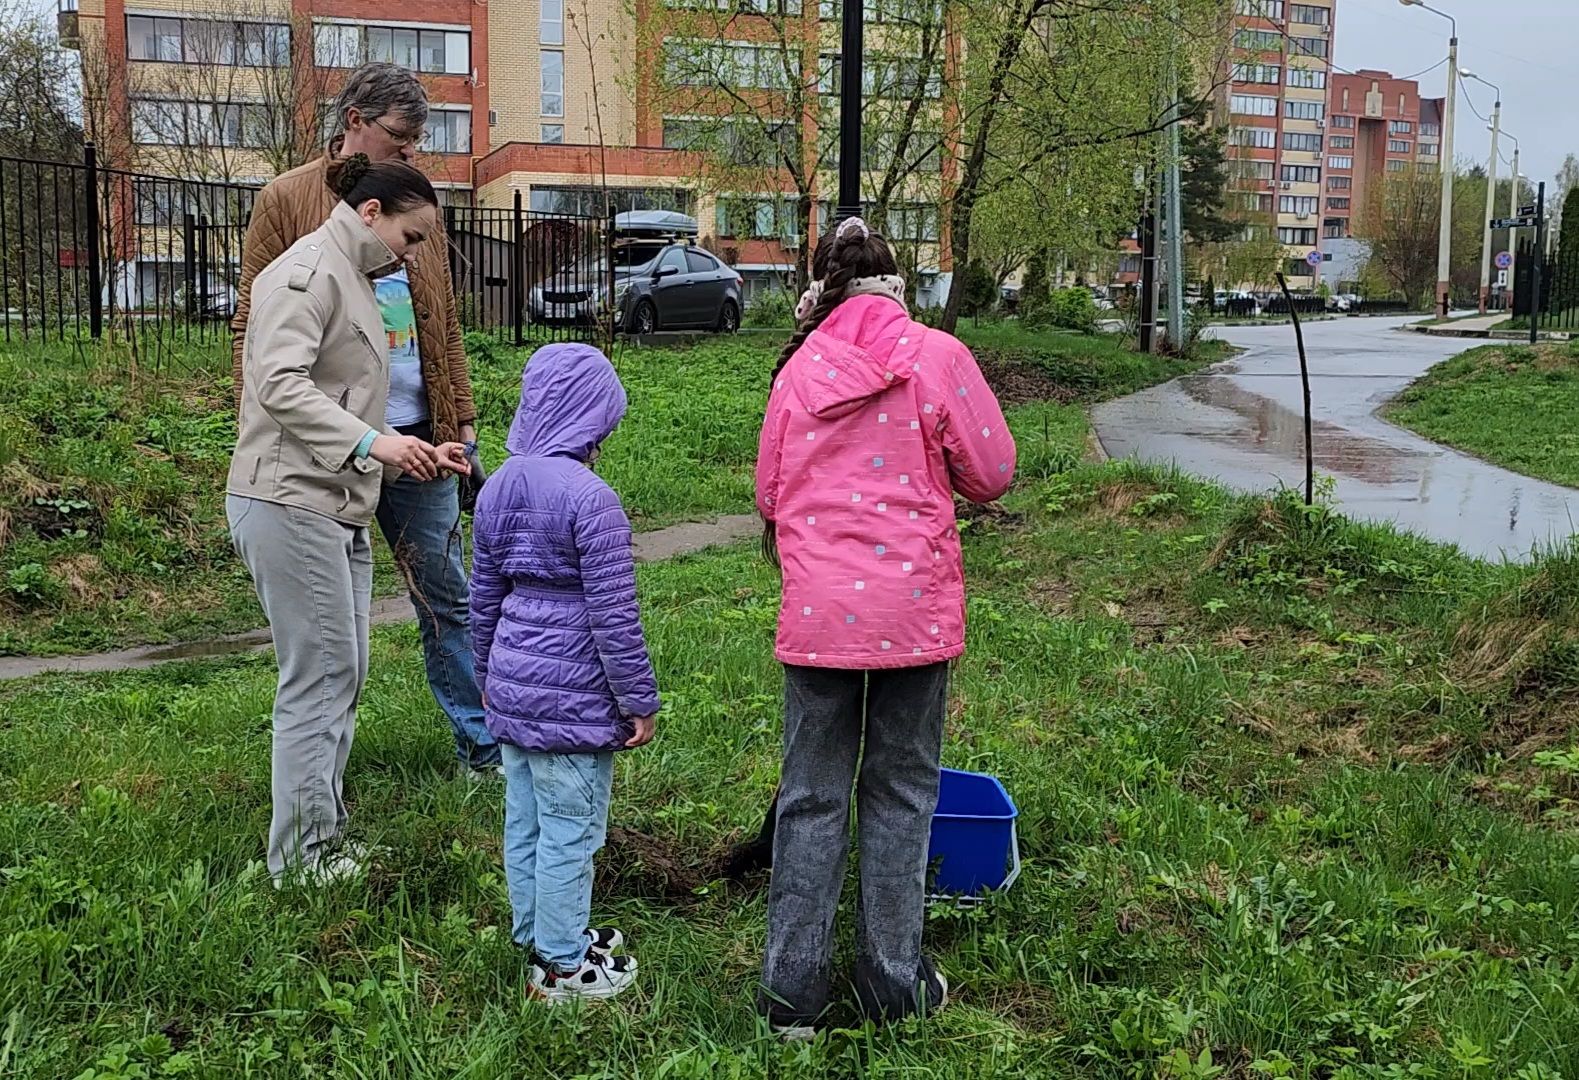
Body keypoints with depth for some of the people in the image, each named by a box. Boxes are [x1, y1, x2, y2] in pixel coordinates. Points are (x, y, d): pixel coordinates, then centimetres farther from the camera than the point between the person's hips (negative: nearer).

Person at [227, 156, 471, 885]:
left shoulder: (354, 280, 22)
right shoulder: (309, 271, -10)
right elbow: (280, 385, -23)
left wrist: (416, 457, 13)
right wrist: (372, 442, -30)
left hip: (339, 509, 10)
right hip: (290, 504, -10)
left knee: (346, 674, 13)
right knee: (319, 678, -5)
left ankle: (324, 833, 25)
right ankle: (300, 856, 6)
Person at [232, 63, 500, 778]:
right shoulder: (287, 201, -2)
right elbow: (253, 329, -4)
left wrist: (462, 423, 11)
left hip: (417, 440, 4)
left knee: (447, 598, 11)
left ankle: (484, 746, 22)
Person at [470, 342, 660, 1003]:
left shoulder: (497, 488, 6)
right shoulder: (591, 500, -18)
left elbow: (484, 597, 13)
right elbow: (613, 615, -17)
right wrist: (640, 701, -9)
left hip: (512, 683, 8)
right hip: (573, 696, -8)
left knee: (524, 822, 17)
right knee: (569, 830, 4)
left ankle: (541, 938, 33)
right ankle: (562, 966, 15)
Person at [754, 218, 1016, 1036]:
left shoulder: (798, 370, 1)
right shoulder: (935, 356, -5)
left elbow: (769, 494, 8)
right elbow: (991, 475, -2)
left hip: (816, 610, 1)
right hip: (913, 612, -1)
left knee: (811, 798, 11)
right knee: (899, 795, 12)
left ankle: (792, 991, 17)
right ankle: (894, 983, 22)